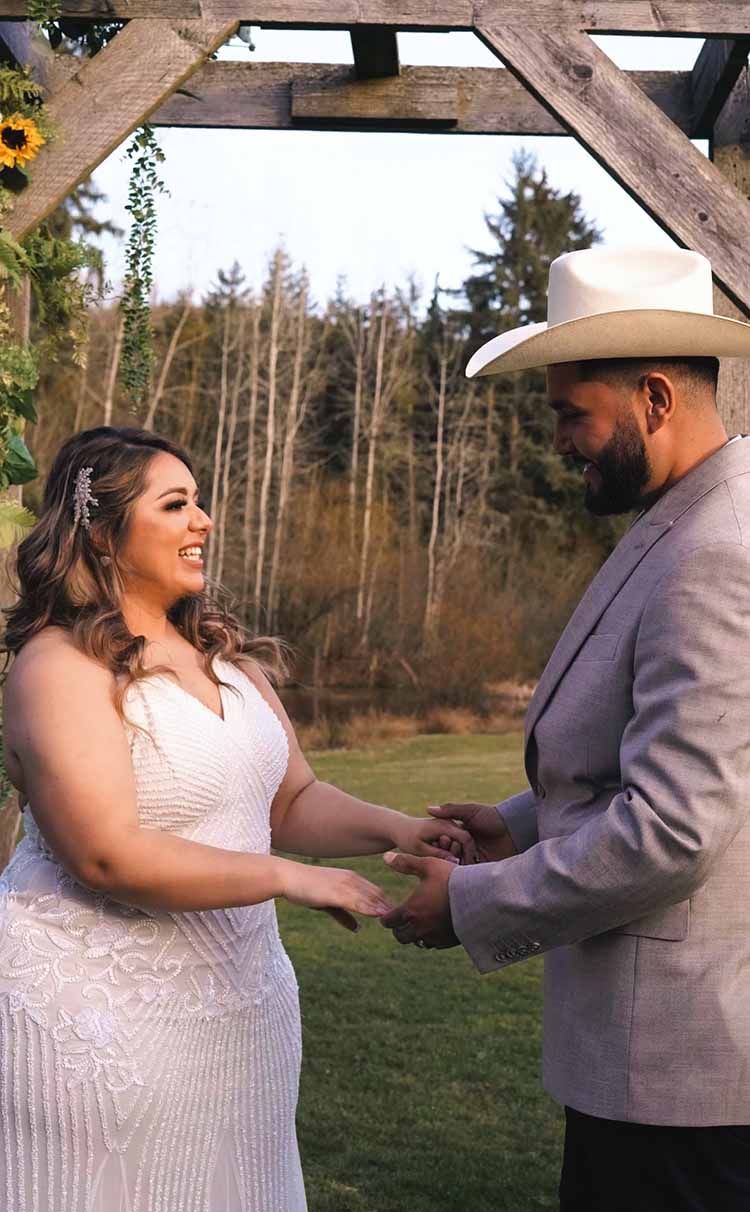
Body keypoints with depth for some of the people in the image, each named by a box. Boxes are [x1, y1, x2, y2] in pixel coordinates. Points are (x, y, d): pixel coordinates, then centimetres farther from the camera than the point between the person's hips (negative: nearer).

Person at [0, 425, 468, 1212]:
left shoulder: (226, 653, 9)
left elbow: (292, 800, 11)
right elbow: (109, 856, -23)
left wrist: (395, 831, -8)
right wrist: (288, 877, -20)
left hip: (232, 1003, 7)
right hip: (96, 1019, -7)